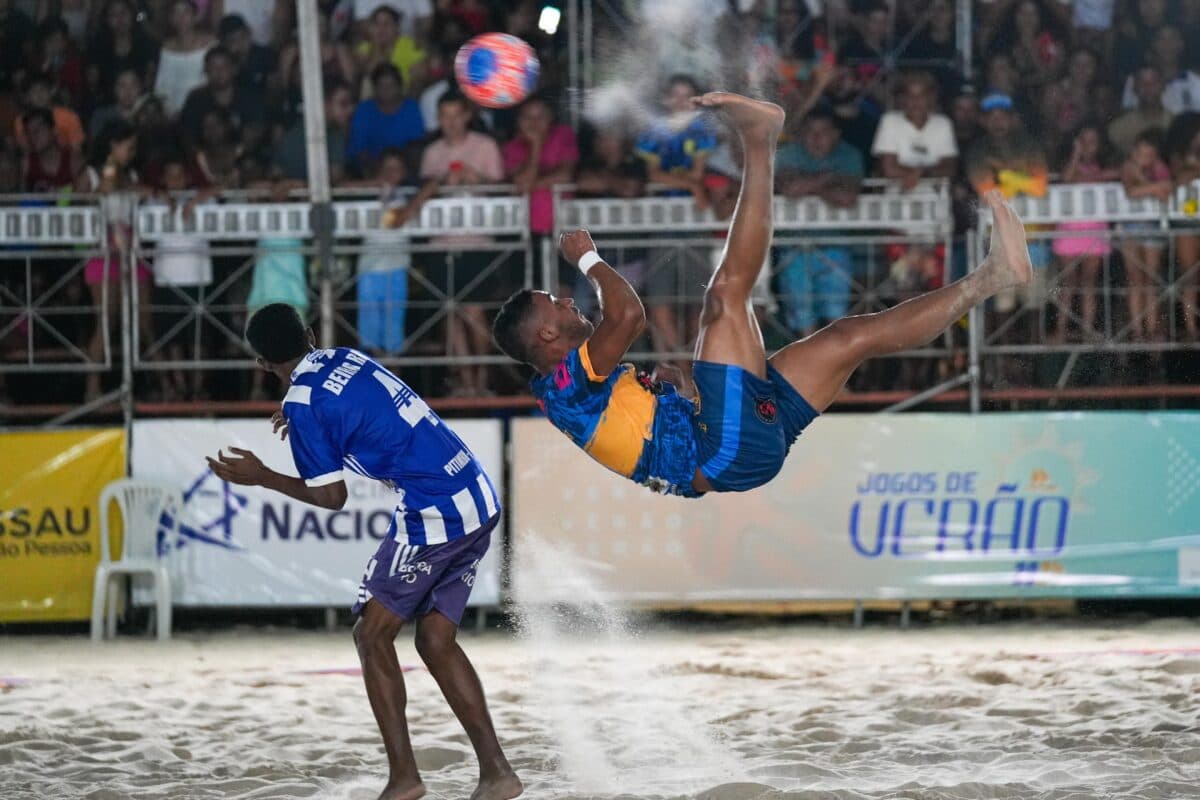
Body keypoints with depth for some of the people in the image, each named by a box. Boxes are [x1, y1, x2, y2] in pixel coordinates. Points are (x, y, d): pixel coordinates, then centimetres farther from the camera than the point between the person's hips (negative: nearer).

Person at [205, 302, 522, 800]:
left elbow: (332, 496, -2)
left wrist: (261, 478, 8)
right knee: (435, 641, 14)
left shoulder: (304, 404, -9)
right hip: (480, 500, 8)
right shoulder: (346, 359, 13)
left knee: (372, 636, 6)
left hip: (432, 517, -8)